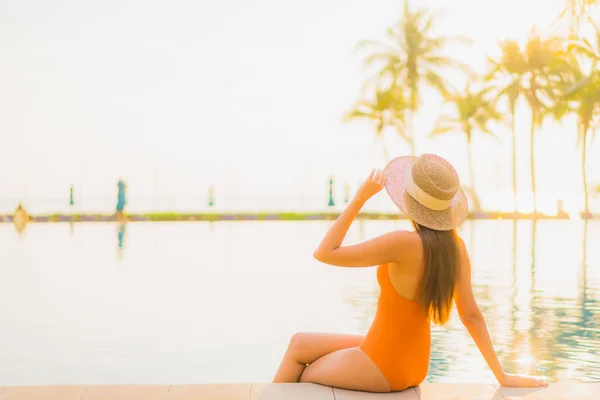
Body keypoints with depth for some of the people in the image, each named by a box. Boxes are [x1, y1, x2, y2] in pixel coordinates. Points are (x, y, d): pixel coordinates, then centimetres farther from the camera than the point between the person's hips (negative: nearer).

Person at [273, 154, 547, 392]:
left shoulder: (405, 243, -29)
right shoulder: (456, 245, -5)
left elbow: (324, 253, -24)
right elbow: (471, 315, -2)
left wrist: (360, 198, -20)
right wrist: (502, 377, 7)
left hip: (384, 366, -8)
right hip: (413, 363, 8)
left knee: (299, 377, 18)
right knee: (300, 343, 20)